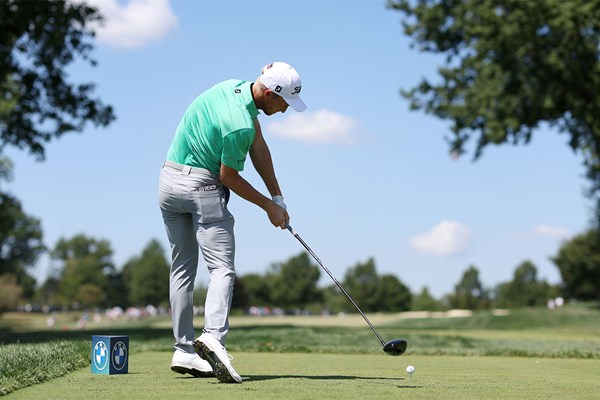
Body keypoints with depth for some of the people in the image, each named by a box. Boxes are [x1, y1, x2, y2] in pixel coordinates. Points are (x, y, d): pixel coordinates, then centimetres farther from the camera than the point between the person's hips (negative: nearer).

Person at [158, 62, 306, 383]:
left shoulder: (236, 88, 4)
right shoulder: (239, 124, -24)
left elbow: (259, 147, 6)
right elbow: (228, 177, -12)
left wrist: (277, 196, 5)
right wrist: (269, 206, -1)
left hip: (169, 182, 10)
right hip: (201, 186, -10)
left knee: (182, 269, 10)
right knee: (222, 268, -12)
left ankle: (184, 351, 12)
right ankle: (213, 336, -31)